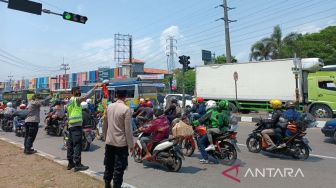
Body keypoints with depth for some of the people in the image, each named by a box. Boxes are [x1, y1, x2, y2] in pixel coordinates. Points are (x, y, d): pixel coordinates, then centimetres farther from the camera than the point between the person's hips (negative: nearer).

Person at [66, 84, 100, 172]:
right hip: (77, 125, -10)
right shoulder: (76, 99, -9)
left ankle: (70, 163, 20)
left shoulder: (69, 101, 20)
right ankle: (77, 165, -5)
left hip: (70, 125, 10)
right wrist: (94, 88, -26)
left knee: (70, 145, 12)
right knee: (77, 145, -7)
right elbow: (86, 96, -26)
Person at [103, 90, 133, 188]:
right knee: (119, 168, 5)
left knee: (108, 166, 19)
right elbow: (128, 129, -16)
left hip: (109, 142, 6)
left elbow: (105, 124, 10)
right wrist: (131, 144, -8)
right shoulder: (126, 109, -16)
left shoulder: (109, 107, 2)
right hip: (121, 143, -6)